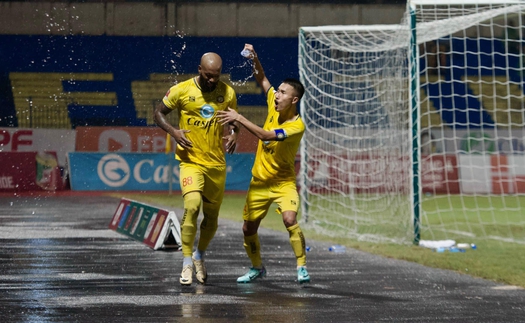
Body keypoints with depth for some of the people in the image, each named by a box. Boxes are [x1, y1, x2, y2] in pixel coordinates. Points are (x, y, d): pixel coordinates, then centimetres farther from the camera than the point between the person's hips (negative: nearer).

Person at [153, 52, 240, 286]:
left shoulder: (227, 93, 1)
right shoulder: (181, 90, -7)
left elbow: (233, 119, 17)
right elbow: (158, 113, 4)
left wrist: (233, 133, -4)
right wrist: (173, 132, -13)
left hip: (217, 164, 3)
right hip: (190, 160, -3)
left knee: (212, 217, 11)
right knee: (192, 205, -25)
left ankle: (200, 256, 37)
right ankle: (187, 262, -15)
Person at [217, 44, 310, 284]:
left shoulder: (297, 126, -23)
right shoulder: (274, 106, -4)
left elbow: (266, 136, -34)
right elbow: (262, 80, 9)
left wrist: (239, 119, -35)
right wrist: (254, 59, -8)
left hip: (283, 183, -6)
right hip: (259, 181, 6)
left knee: (290, 220, -29)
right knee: (248, 228, 9)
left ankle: (302, 267, -19)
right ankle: (257, 268, 31)